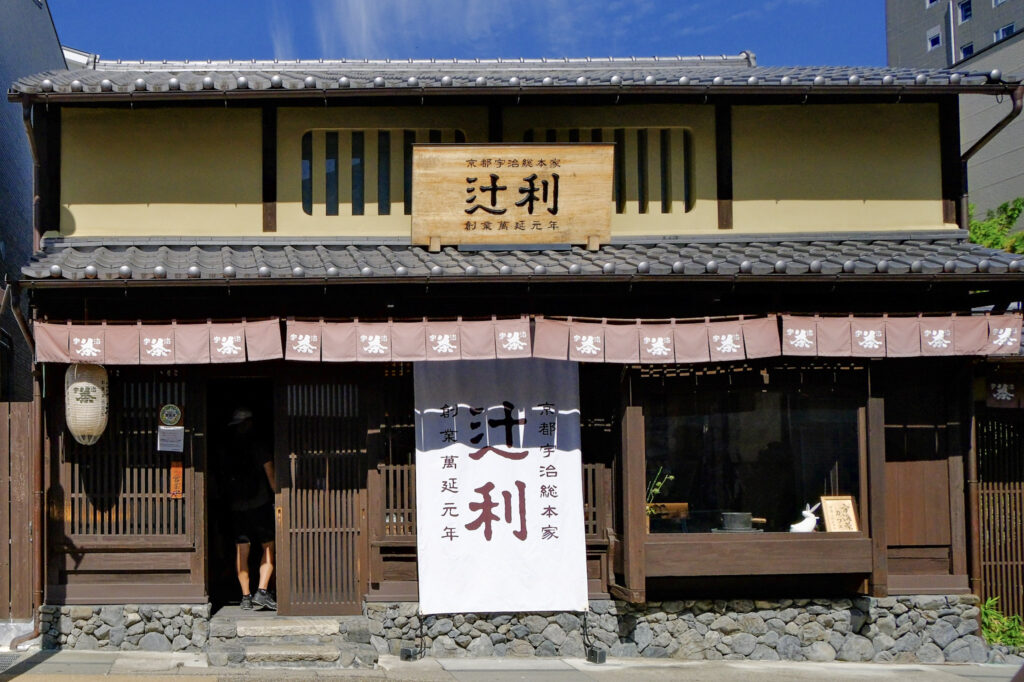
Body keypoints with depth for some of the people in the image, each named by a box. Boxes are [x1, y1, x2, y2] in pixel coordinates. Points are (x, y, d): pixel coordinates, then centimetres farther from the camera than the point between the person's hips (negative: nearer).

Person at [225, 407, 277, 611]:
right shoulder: (257, 444, -5)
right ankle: (262, 592, -8)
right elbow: (270, 473, -6)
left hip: (236, 506, 4)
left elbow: (224, 476, 8)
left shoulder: (228, 447, 6)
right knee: (268, 547, 3)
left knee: (241, 551, 6)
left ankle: (246, 596, 7)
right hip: (259, 502, -4)